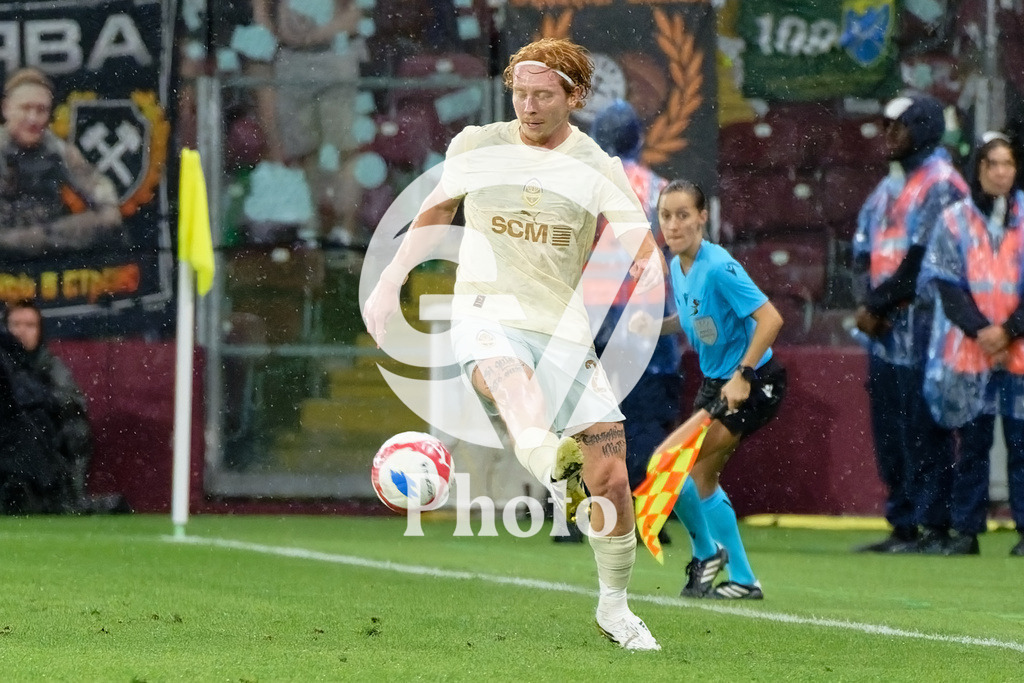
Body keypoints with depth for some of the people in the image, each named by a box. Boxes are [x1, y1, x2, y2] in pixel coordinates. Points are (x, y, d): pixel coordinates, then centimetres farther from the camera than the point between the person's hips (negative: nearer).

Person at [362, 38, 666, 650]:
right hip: (487, 317, -1)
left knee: (612, 482, -4)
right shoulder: (477, 146, 7)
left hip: (565, 329, 1)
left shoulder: (597, 168, 1)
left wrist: (652, 270, -33)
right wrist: (390, 283, 22)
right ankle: (554, 467, -71)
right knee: (510, 379, -40)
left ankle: (614, 607, 18)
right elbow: (438, 211, 24)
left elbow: (644, 244, -10)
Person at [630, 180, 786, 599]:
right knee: (702, 477, 13)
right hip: (715, 383, 10)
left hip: (753, 386, -10)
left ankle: (707, 551, 1)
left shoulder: (718, 268, -23)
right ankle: (743, 580, 26)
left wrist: (742, 375, -30)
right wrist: (657, 326, 0)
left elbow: (770, 318, -27)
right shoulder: (676, 267, 3)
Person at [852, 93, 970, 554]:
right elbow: (863, 254, 15)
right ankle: (903, 527, 14)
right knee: (888, 434, 9)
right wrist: (867, 302, -3)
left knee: (922, 430, -9)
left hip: (921, 330, -8)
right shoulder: (887, 190, 21)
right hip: (883, 331, 8)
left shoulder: (943, 187, -6)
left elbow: (923, 262, -14)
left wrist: (879, 303, -11)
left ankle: (934, 527, -8)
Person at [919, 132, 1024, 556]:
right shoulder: (956, 219, 7)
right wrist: (981, 331, -10)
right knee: (972, 443, 3)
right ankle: (966, 530, 7)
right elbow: (947, 283, 2)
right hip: (969, 351, 1)